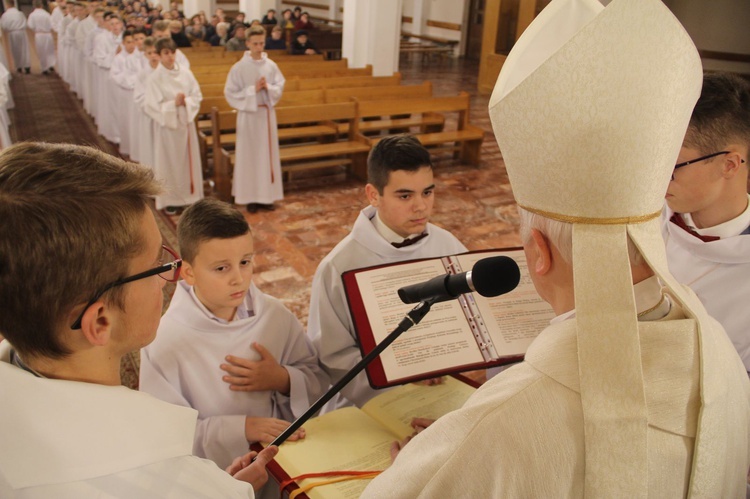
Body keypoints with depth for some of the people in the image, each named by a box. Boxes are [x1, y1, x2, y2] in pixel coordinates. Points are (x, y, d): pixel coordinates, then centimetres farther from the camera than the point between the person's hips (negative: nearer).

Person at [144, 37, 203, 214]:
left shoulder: (185, 73, 0)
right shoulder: (154, 78, -9)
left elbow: (197, 96, 3)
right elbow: (153, 106, -11)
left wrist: (186, 101, -16)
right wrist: (174, 104, -21)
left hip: (186, 122, 3)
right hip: (166, 124, -3)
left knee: (189, 159, 10)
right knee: (169, 161, 4)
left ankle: (190, 195, 23)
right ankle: (169, 199, 15)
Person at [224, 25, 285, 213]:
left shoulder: (271, 65, 2)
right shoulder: (239, 67, -8)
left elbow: (280, 87, 8)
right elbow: (230, 93, -8)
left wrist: (268, 88, -13)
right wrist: (253, 89, -16)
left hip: (267, 114, 4)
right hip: (248, 115, -3)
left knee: (268, 153, 7)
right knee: (249, 155, 2)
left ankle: (266, 195, 17)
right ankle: (250, 197, 9)